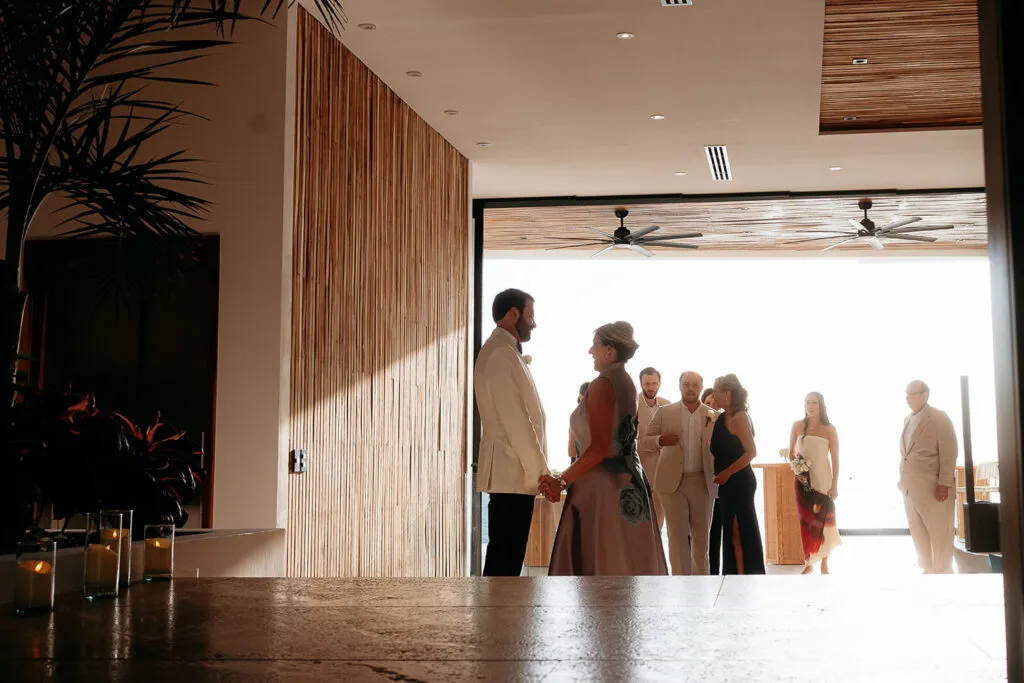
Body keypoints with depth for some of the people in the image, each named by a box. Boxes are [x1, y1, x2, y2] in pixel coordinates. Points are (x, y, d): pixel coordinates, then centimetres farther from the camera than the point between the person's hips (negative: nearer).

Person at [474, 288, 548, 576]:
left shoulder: (504, 352, 19)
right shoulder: (501, 354, -13)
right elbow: (515, 421, -18)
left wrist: (538, 468, 14)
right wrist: (539, 469, -14)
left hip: (511, 471, 10)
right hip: (512, 473, -10)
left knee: (505, 557, 11)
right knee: (505, 559, -8)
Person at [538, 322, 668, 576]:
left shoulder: (602, 385, -14)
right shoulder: (627, 384, 13)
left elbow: (599, 448, -21)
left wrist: (562, 481, -16)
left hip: (601, 485, -9)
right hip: (627, 484, 9)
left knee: (594, 564, -4)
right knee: (627, 564, 12)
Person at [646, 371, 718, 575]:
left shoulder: (713, 416, 6)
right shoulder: (665, 412, 4)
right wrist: (660, 440, -15)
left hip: (702, 482, 1)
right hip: (673, 481, -1)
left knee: (701, 535, 8)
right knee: (677, 535, -2)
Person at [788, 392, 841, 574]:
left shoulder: (829, 429, -5)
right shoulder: (798, 426, 1)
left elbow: (835, 459, -4)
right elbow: (791, 453, 9)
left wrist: (835, 485, -7)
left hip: (823, 480, -1)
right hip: (803, 480, 1)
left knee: (824, 521, 4)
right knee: (806, 521, 3)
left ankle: (824, 564, 14)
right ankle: (808, 563, 11)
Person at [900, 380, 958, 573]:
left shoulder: (939, 418, -4)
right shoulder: (907, 420, 16)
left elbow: (949, 452, -9)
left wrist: (944, 484, -16)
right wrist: (902, 480, 10)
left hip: (933, 486, -6)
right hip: (910, 486, 6)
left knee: (939, 533, 0)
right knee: (919, 534, 8)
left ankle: (942, 572, 8)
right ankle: (928, 570, 16)